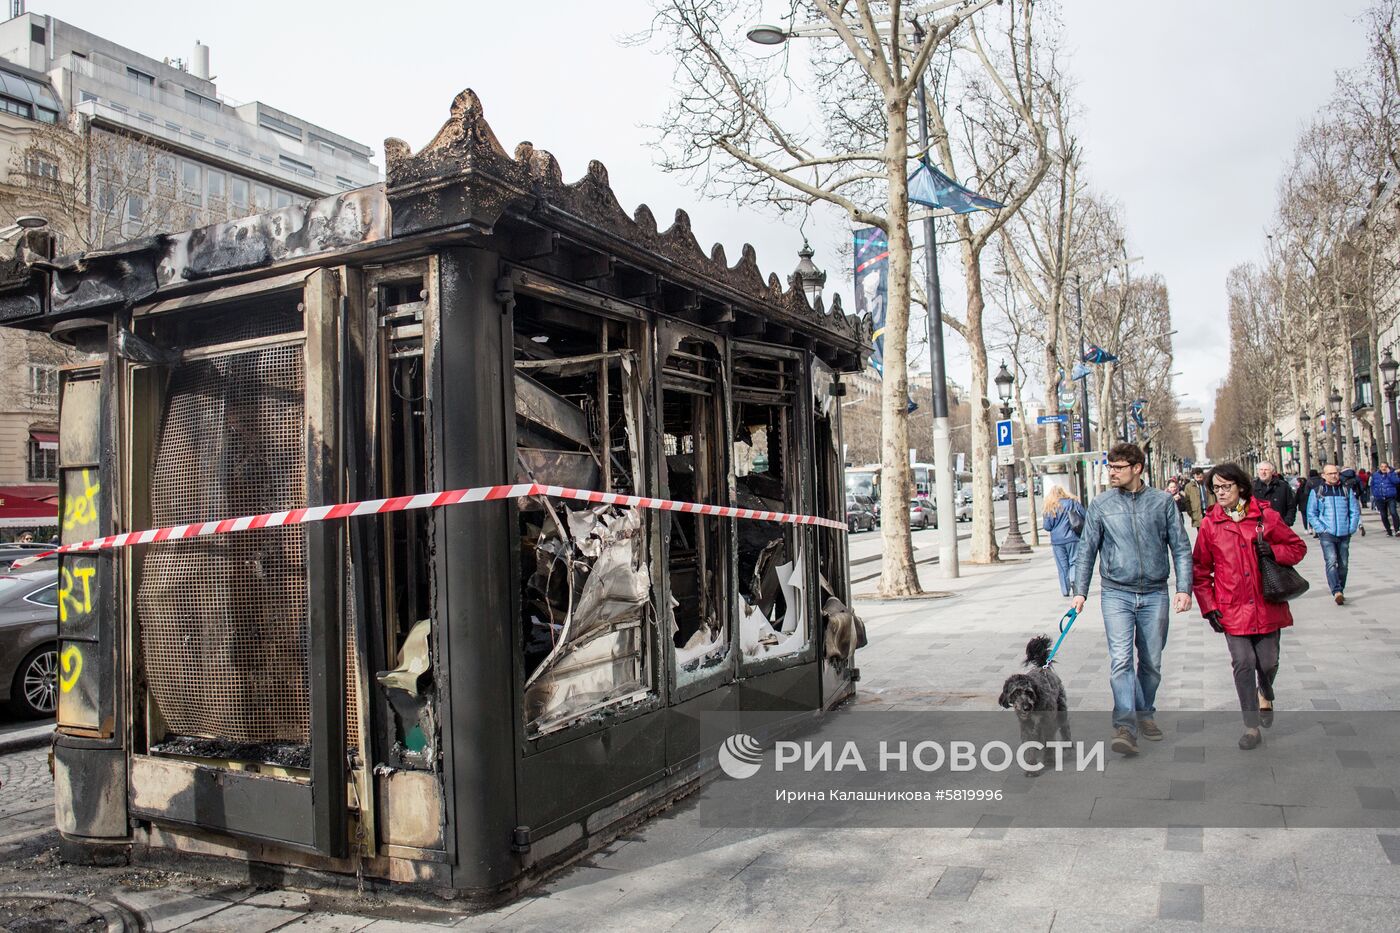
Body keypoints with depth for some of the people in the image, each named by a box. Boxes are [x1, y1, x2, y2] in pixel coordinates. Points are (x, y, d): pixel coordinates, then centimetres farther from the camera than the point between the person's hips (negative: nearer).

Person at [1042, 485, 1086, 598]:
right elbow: (1085, 517, 5)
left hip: (1057, 541, 0)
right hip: (1073, 538, 0)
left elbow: (1047, 526, -6)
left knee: (1063, 566, 8)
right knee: (1074, 562, 5)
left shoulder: (1050, 508, -4)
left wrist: (1043, 522, 15)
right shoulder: (1073, 502, 1)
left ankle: (1065, 590, 11)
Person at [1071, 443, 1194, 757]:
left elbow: (1181, 547, 5)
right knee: (1121, 660, -13)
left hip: (1155, 594, 1)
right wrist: (1080, 592, 2)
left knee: (1152, 662, 10)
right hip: (1116, 593, -1)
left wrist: (1184, 588, -4)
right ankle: (1125, 726, -14)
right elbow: (1086, 550, 6)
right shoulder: (1101, 504, 2)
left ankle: (1145, 714, 30)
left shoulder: (1163, 501, 3)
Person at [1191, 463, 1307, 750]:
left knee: (1268, 663, 7)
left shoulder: (1266, 516, 0)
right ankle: (1252, 726, 6)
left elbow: (1298, 547, 9)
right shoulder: (1209, 524, 1)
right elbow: (1200, 570, 7)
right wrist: (1209, 607, 1)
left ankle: (1265, 695, 43)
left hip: (1267, 605, 1)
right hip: (1232, 609, 0)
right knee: (1243, 663, -7)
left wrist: (1274, 551, -12)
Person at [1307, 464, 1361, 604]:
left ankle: (1340, 591, 21)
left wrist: (1351, 528, 0)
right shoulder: (1317, 492, 3)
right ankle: (1336, 591, -27)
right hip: (1327, 534, -3)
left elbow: (1355, 511, 12)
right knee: (1331, 561, -19)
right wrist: (1321, 529, -8)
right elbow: (1311, 513, 3)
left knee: (1343, 564, 8)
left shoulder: (1347, 491, 10)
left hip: (1344, 534, 3)